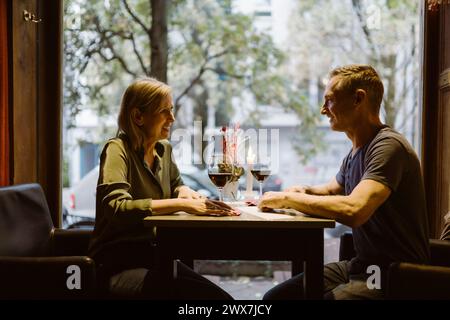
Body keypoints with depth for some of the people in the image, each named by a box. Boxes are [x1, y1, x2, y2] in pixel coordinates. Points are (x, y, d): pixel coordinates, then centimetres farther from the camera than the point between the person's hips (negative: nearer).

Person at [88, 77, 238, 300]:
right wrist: (182, 204, -32)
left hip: (153, 256, 7)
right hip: (116, 264, -7)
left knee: (220, 295, -16)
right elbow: (117, 208, -27)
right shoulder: (118, 150, -12)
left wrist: (186, 193, 2)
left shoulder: (163, 149, 9)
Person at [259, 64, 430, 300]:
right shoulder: (356, 151, 12)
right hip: (360, 266, 9)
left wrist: (287, 198, -20)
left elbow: (353, 211, -33)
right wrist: (305, 192, 6)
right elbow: (332, 190, 31)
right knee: (274, 297, 1)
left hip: (394, 278, -9)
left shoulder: (388, 146, -18)